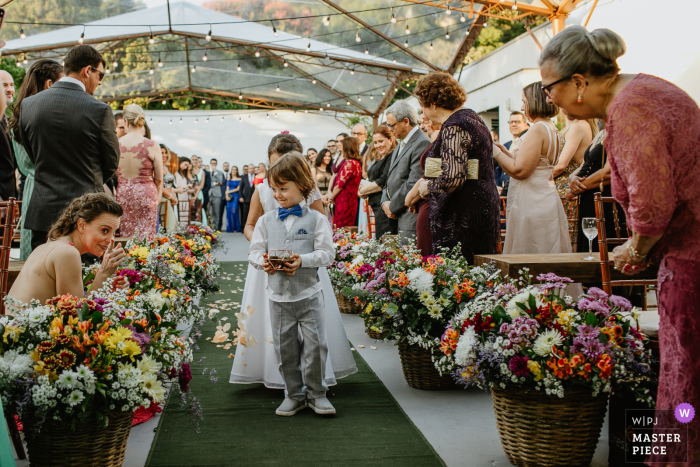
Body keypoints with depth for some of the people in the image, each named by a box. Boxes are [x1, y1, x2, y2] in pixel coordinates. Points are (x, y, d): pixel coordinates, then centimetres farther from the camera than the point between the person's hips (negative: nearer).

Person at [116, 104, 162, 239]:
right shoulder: (152, 146, -8)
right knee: (146, 238, 2)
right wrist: (157, 198, 12)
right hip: (146, 194, -2)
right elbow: (159, 179, -3)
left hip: (123, 194, 2)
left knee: (125, 236, 11)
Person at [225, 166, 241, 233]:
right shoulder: (228, 180, 15)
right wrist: (227, 195, -8)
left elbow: (238, 189, -2)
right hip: (229, 197, 3)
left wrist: (229, 192, -2)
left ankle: (236, 228, -5)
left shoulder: (239, 179, 4)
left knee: (234, 211, -11)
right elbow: (227, 189, 9)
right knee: (229, 211, -3)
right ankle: (230, 228, 1)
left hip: (236, 196, -3)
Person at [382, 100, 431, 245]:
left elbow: (414, 183, -18)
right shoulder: (401, 145, 21)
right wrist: (385, 202, 6)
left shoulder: (422, 143, -13)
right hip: (397, 216, 9)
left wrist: (393, 207, -10)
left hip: (411, 216, -9)